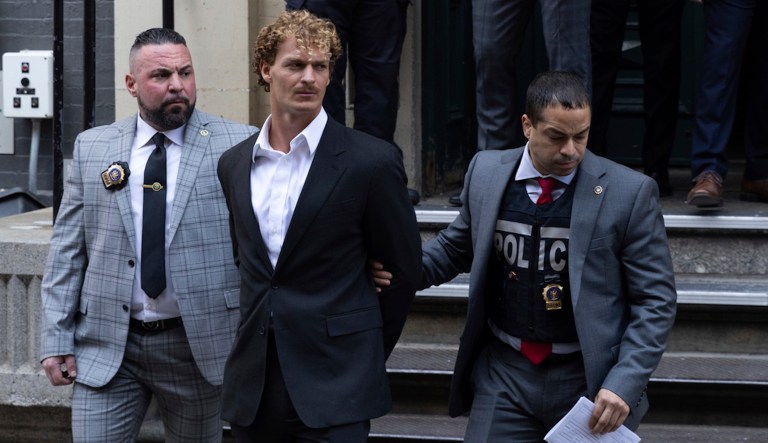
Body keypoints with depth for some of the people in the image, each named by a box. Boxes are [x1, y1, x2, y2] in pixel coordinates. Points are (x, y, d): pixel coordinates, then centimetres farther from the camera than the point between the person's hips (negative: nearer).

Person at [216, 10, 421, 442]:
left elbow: (403, 268, 1)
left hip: (335, 388, -5)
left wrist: (363, 355, 7)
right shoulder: (233, 164, 10)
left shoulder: (372, 161, -6)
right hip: (254, 386, 5)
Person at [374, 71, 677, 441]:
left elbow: (655, 300, -6)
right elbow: (455, 247, 17)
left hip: (590, 380, -2)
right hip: (505, 372, 2)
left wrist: (624, 383, -16)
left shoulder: (630, 192, -10)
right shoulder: (486, 172, 0)